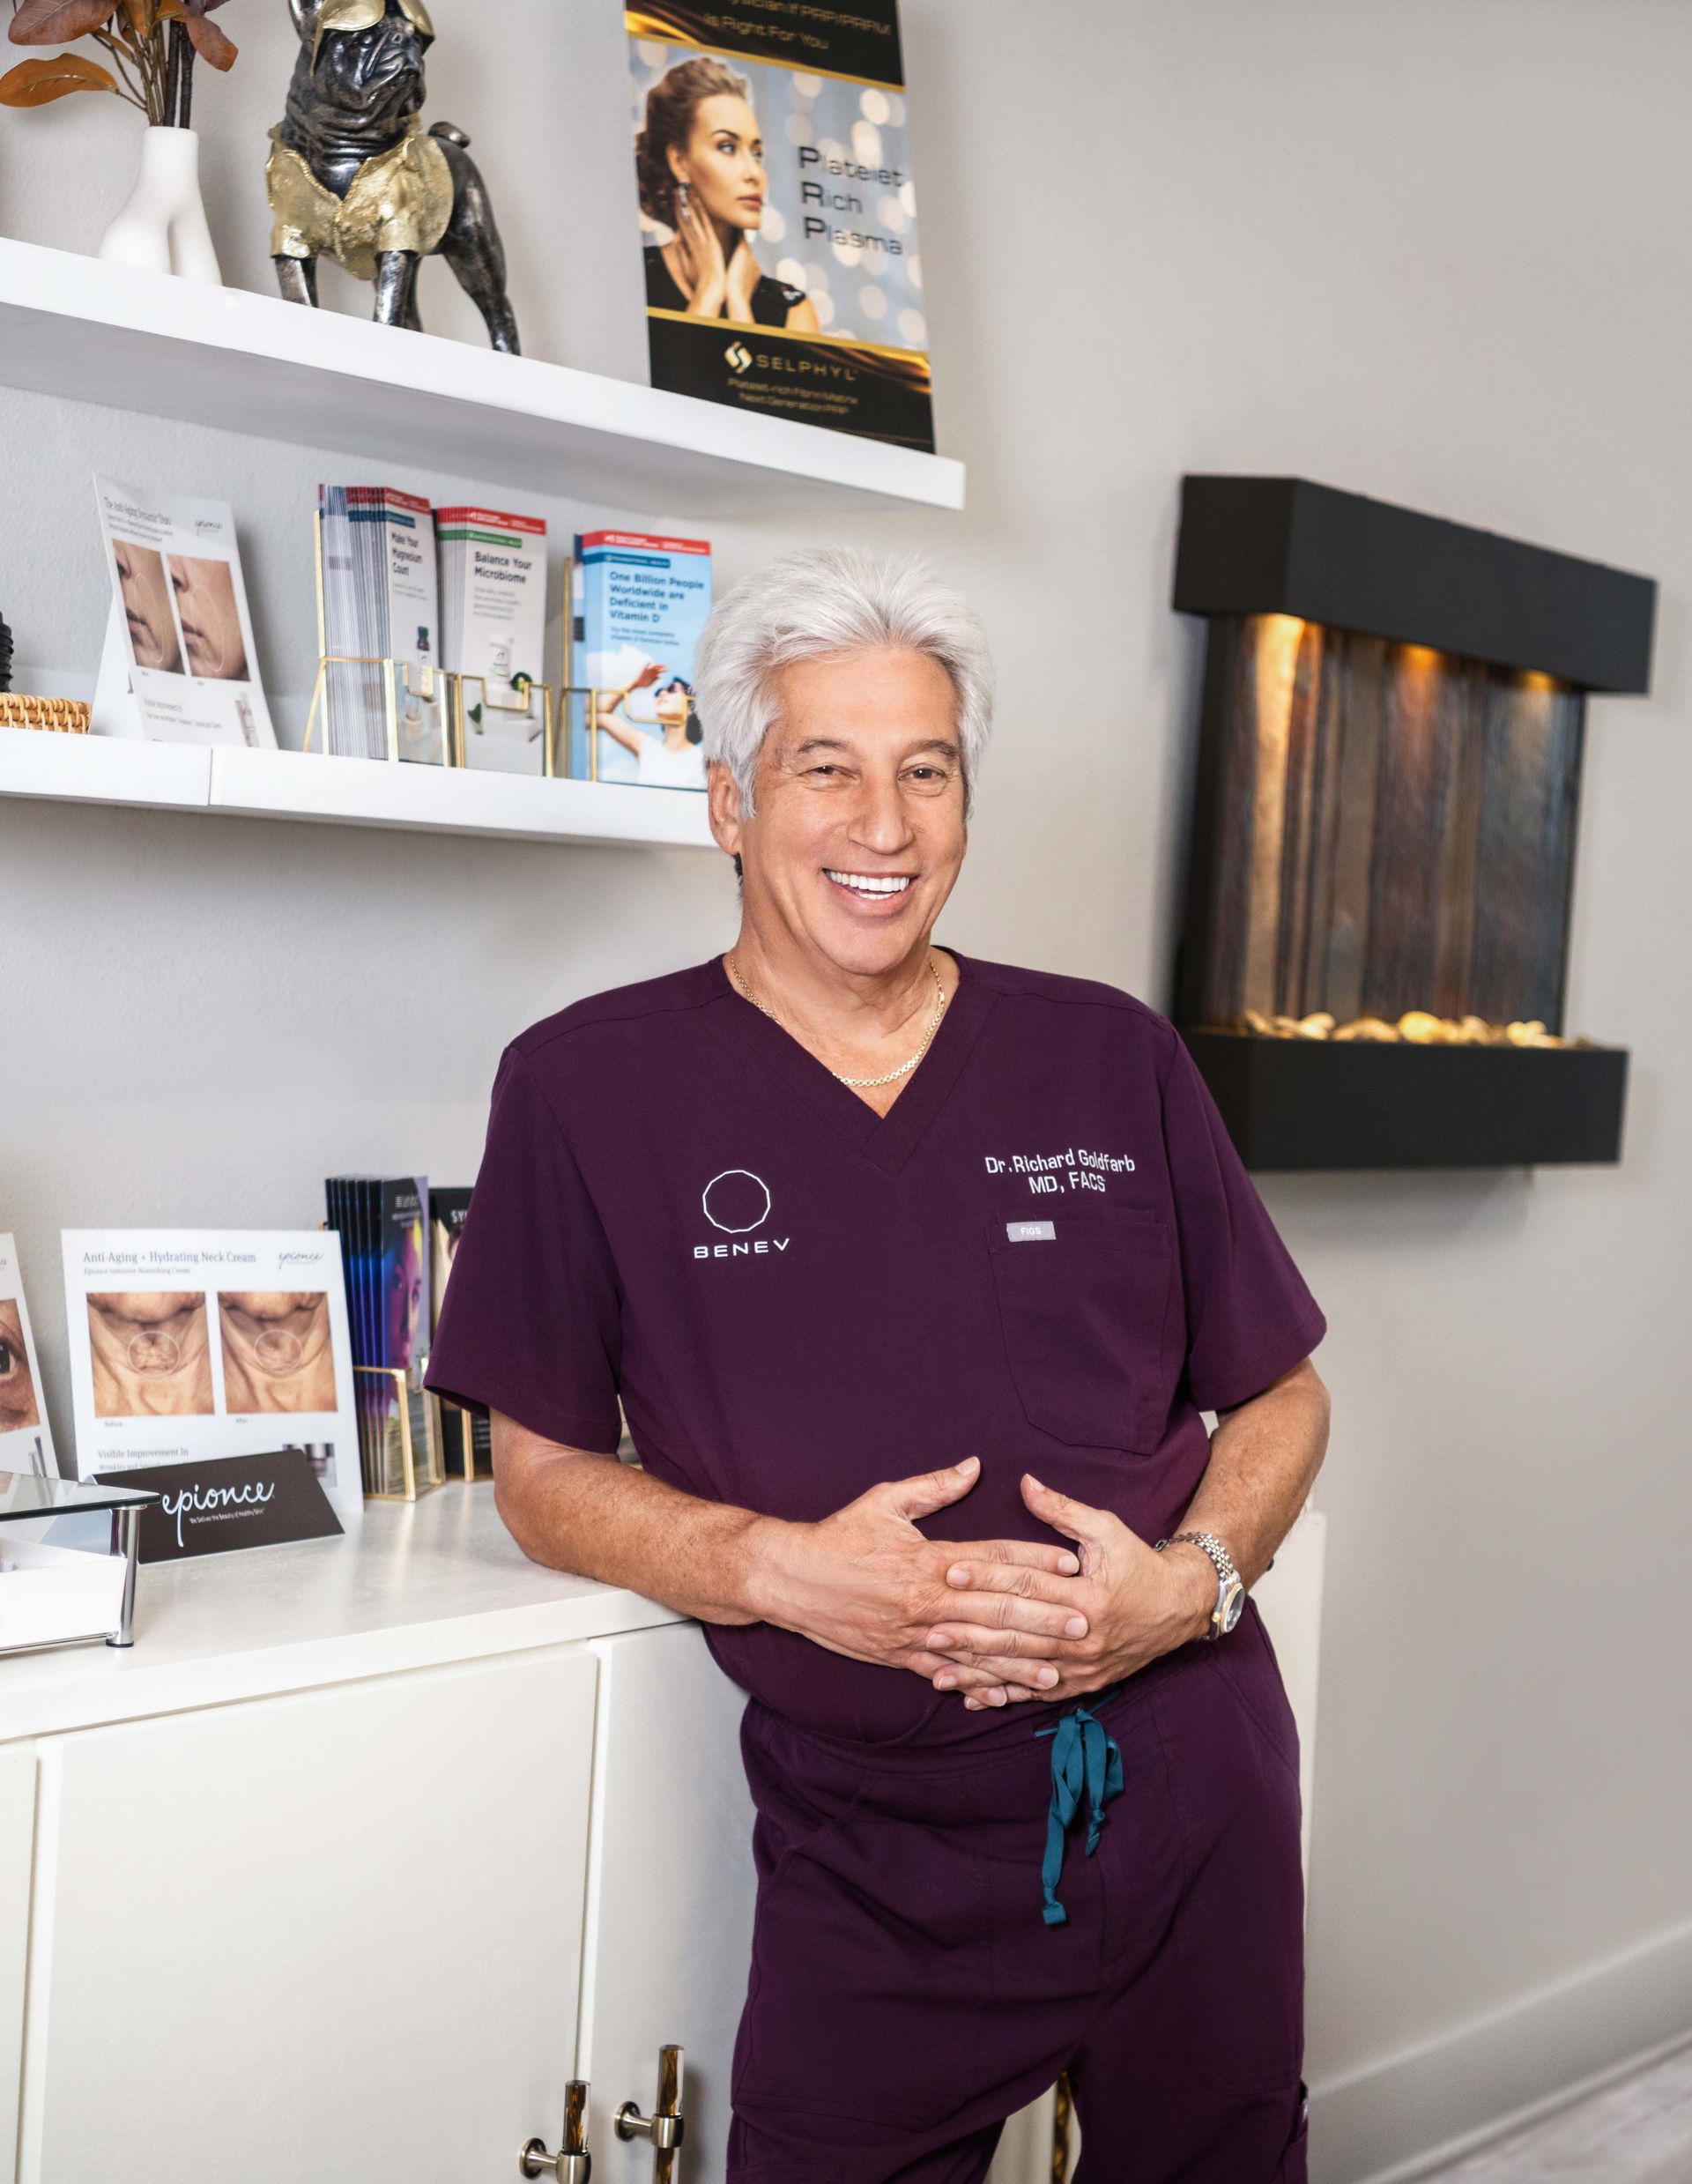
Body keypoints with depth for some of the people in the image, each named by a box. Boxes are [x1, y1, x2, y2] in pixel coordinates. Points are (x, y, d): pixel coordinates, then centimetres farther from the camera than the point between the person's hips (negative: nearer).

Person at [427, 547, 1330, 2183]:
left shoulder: (1116, 1063, 3)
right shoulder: (588, 1088, -4)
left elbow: (1281, 1396, 9)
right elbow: (541, 1476, -1)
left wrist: (1196, 1583, -11)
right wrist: (779, 1568, -18)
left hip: (1185, 1794, 3)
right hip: (869, 1850, -2)